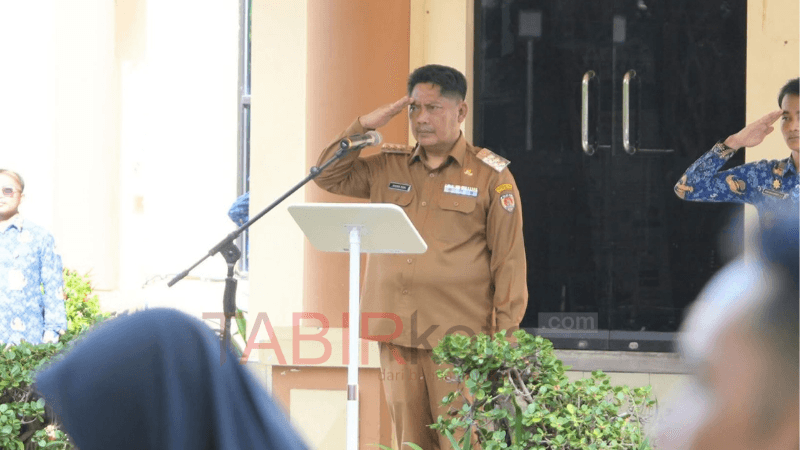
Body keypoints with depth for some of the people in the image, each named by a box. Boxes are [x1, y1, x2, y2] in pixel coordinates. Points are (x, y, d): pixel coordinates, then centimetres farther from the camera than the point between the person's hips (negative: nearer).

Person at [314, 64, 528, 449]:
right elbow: (327, 176, 18)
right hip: (395, 333, 4)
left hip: (456, 337, -4)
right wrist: (362, 128, 6)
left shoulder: (490, 175, 2)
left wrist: (506, 334, -5)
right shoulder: (387, 167, 15)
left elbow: (509, 259, 1)